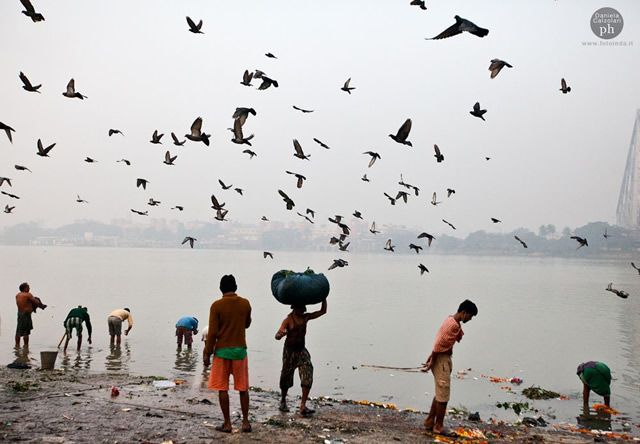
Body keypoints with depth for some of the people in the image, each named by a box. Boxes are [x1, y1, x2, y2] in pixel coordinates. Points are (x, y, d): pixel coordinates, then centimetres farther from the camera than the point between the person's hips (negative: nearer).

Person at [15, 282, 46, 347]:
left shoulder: (17, 295, 8)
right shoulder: (28, 295, -13)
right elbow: (37, 302, -16)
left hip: (19, 313, 7)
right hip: (26, 314, -7)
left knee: (18, 332, 14)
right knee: (26, 332, -1)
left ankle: (17, 344, 14)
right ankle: (26, 345, 2)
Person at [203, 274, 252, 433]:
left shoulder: (216, 306, -10)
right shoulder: (245, 304, -1)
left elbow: (213, 332, -11)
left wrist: (207, 353, -2)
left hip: (222, 350, -3)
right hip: (240, 349, 3)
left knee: (222, 388, 5)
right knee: (243, 387, 11)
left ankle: (227, 424, 7)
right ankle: (245, 422, 12)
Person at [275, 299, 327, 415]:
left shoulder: (305, 317, 3)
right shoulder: (288, 320, -15)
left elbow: (323, 311, 9)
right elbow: (277, 336, -26)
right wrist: (281, 334, -51)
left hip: (301, 350, 4)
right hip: (289, 350, -4)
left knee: (308, 376, -14)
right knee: (286, 377, 9)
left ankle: (303, 406, -16)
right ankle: (283, 401, 36)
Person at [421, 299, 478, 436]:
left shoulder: (451, 320, 12)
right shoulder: (453, 325, -20)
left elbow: (439, 342, 15)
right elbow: (439, 344, -21)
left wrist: (430, 359, 16)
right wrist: (432, 362, -14)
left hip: (444, 359, 10)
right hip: (441, 360, -10)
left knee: (440, 393, 17)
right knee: (443, 395, -2)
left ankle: (429, 421, 26)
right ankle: (438, 426, 7)